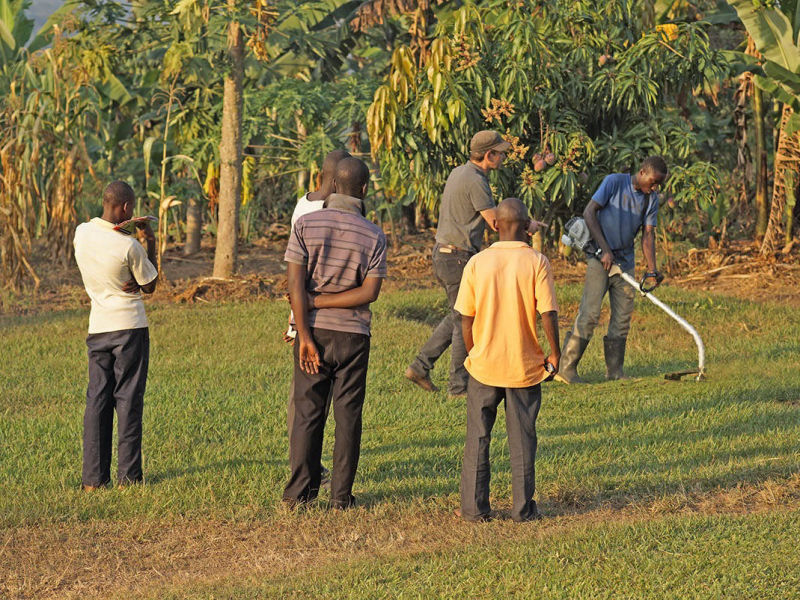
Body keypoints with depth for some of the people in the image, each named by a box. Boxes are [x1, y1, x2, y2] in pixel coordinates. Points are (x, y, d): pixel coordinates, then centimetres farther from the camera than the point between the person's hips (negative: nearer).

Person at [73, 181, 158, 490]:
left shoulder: (82, 233, -2)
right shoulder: (129, 246, -16)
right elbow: (149, 287, -2)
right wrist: (151, 244, 4)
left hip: (97, 327, 5)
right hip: (130, 326, -5)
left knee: (97, 399, 7)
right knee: (128, 400, 2)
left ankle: (93, 477, 4)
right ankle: (128, 476, 3)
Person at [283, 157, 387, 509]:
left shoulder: (306, 224, -4)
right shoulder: (373, 236, -5)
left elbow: (295, 285, -10)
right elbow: (369, 293, -11)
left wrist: (305, 337, -10)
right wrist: (322, 303, -6)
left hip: (313, 331, 1)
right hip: (352, 334, -1)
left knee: (307, 413, 7)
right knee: (348, 415, 7)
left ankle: (299, 491, 7)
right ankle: (341, 495, 8)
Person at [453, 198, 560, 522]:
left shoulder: (477, 263, -4)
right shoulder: (537, 262, -9)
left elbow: (466, 318, -1)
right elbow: (548, 313, -12)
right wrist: (554, 353, 2)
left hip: (484, 365, 1)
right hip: (525, 367, -1)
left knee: (477, 438, 10)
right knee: (522, 439, 9)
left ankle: (474, 507, 11)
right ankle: (523, 508, 11)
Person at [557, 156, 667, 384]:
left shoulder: (652, 199, 5)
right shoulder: (615, 182, -10)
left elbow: (648, 234, 2)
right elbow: (589, 213, -12)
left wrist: (651, 269, -12)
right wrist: (605, 250, -16)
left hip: (625, 261, 6)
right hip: (600, 257, -6)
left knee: (623, 315, 5)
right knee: (590, 312, -12)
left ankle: (615, 370, 13)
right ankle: (566, 368, -10)